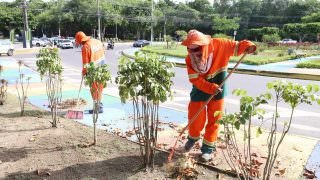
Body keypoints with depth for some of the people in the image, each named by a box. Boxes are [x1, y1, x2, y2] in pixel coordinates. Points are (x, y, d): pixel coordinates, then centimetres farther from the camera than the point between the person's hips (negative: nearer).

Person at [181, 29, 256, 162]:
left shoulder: (218, 45, -18)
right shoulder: (189, 59, -17)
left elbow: (236, 46, -8)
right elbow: (196, 80, -23)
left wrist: (248, 45, -29)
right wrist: (212, 88, -35)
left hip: (218, 87, 0)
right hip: (199, 89, 1)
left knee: (214, 120, 5)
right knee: (195, 117, 5)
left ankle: (208, 148, 19)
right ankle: (193, 138, 37)